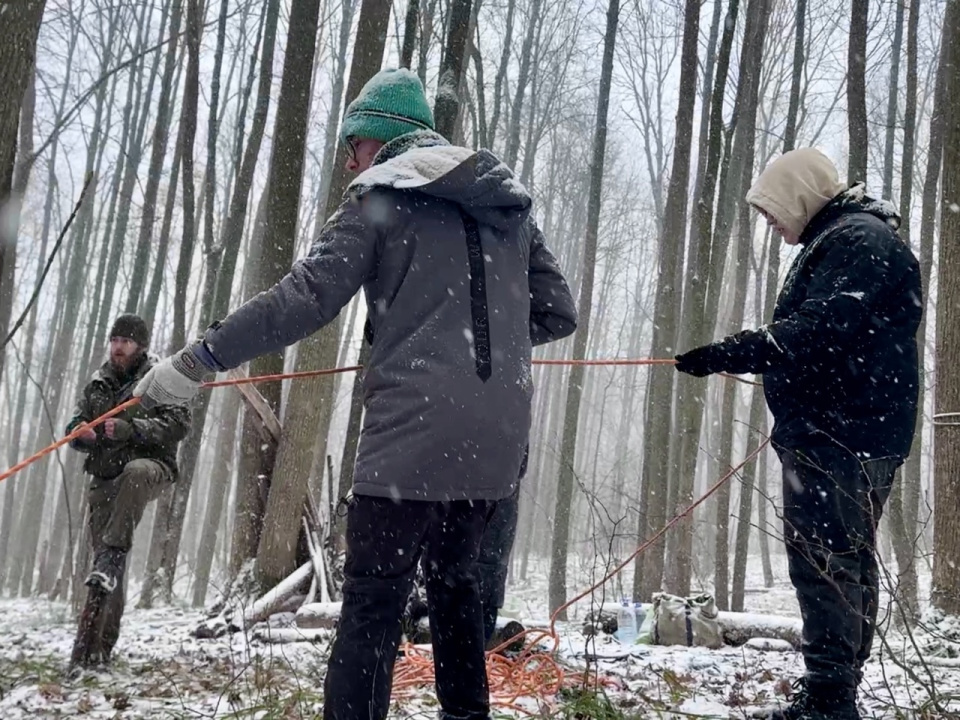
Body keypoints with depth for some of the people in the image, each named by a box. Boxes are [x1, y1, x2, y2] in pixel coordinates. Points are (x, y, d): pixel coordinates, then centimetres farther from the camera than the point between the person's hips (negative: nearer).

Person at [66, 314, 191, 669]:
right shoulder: (98, 384, 18)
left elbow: (178, 424, -10)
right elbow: (76, 424, 20)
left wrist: (129, 428, -22)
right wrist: (81, 433, -6)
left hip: (150, 465, -5)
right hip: (104, 477, 5)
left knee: (135, 473, -42)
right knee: (101, 558, 0)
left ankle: (112, 556, -41)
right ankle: (96, 645, 5)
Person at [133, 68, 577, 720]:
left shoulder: (381, 196, 0)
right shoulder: (510, 204, 17)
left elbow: (304, 299, -10)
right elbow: (559, 312, 18)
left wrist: (196, 361, -6)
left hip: (414, 434, -6)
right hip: (499, 438, 7)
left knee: (373, 604, -3)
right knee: (454, 579, 23)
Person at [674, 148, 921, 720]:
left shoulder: (860, 239, -11)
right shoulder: (837, 241, 23)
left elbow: (820, 328, -23)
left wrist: (730, 354, -25)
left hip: (843, 436, -11)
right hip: (831, 433, 11)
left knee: (828, 563, -9)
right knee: (819, 561, 13)